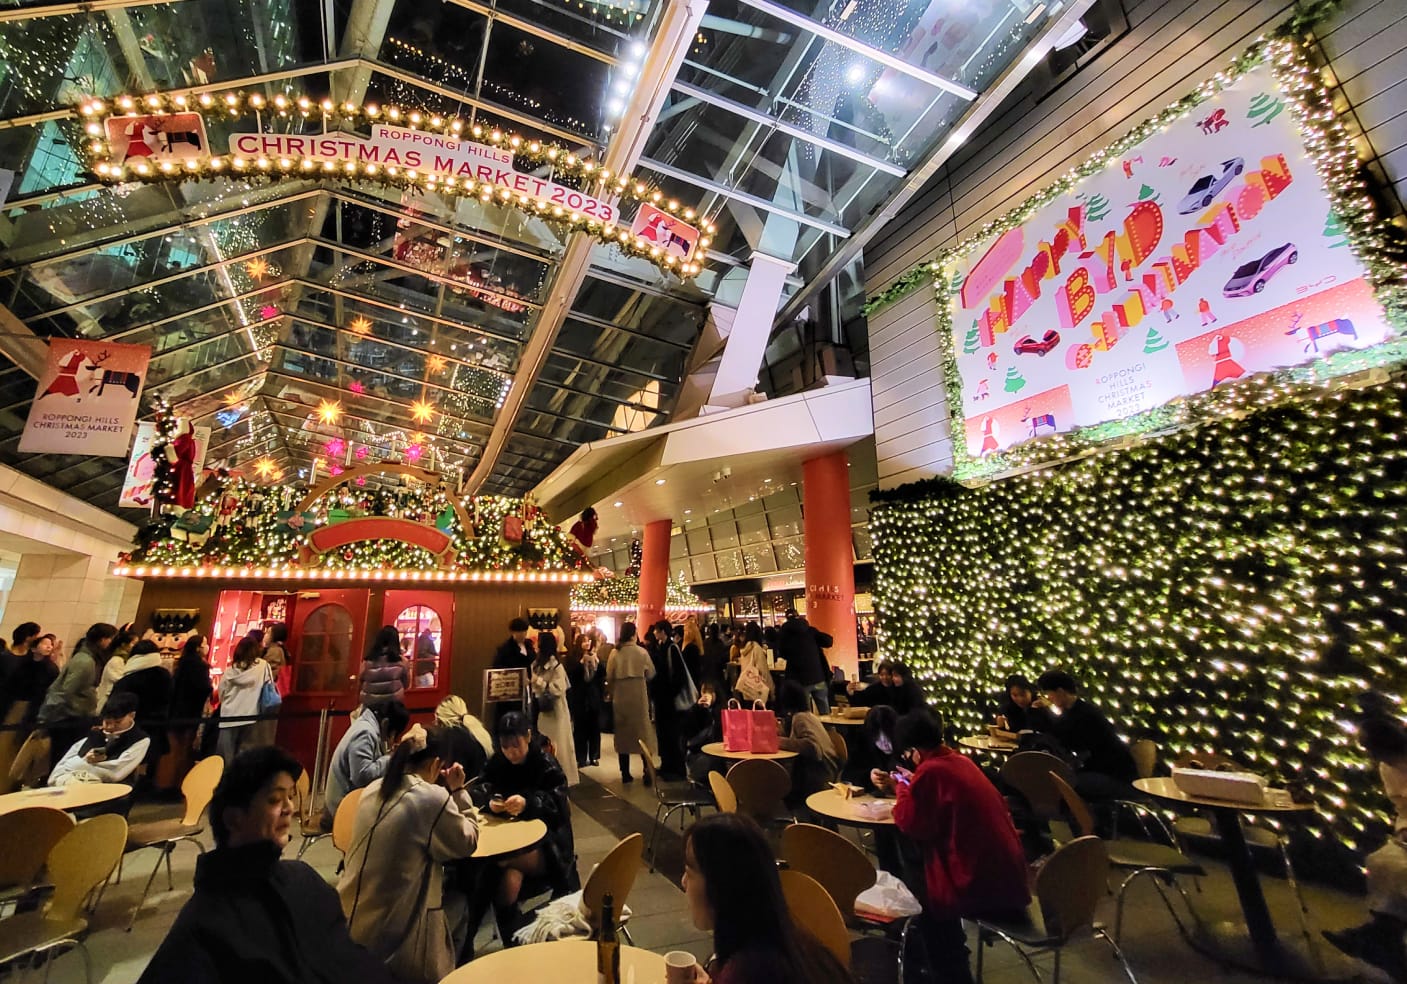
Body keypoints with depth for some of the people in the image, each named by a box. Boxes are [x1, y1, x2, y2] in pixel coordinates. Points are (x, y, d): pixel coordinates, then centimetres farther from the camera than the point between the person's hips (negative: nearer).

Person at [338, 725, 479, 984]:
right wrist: (459, 791, -2)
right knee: (459, 903, 21)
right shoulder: (433, 798, -22)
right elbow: (468, 843, -6)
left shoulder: (374, 789, 0)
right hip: (393, 938, -7)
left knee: (450, 898, 25)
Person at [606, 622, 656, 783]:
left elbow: (609, 676, -4)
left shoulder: (615, 652, -6)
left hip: (620, 697, 2)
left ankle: (625, 773, 15)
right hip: (638, 696, -1)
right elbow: (651, 674, -2)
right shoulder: (641, 652, -9)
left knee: (623, 732, 10)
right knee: (643, 730, 8)